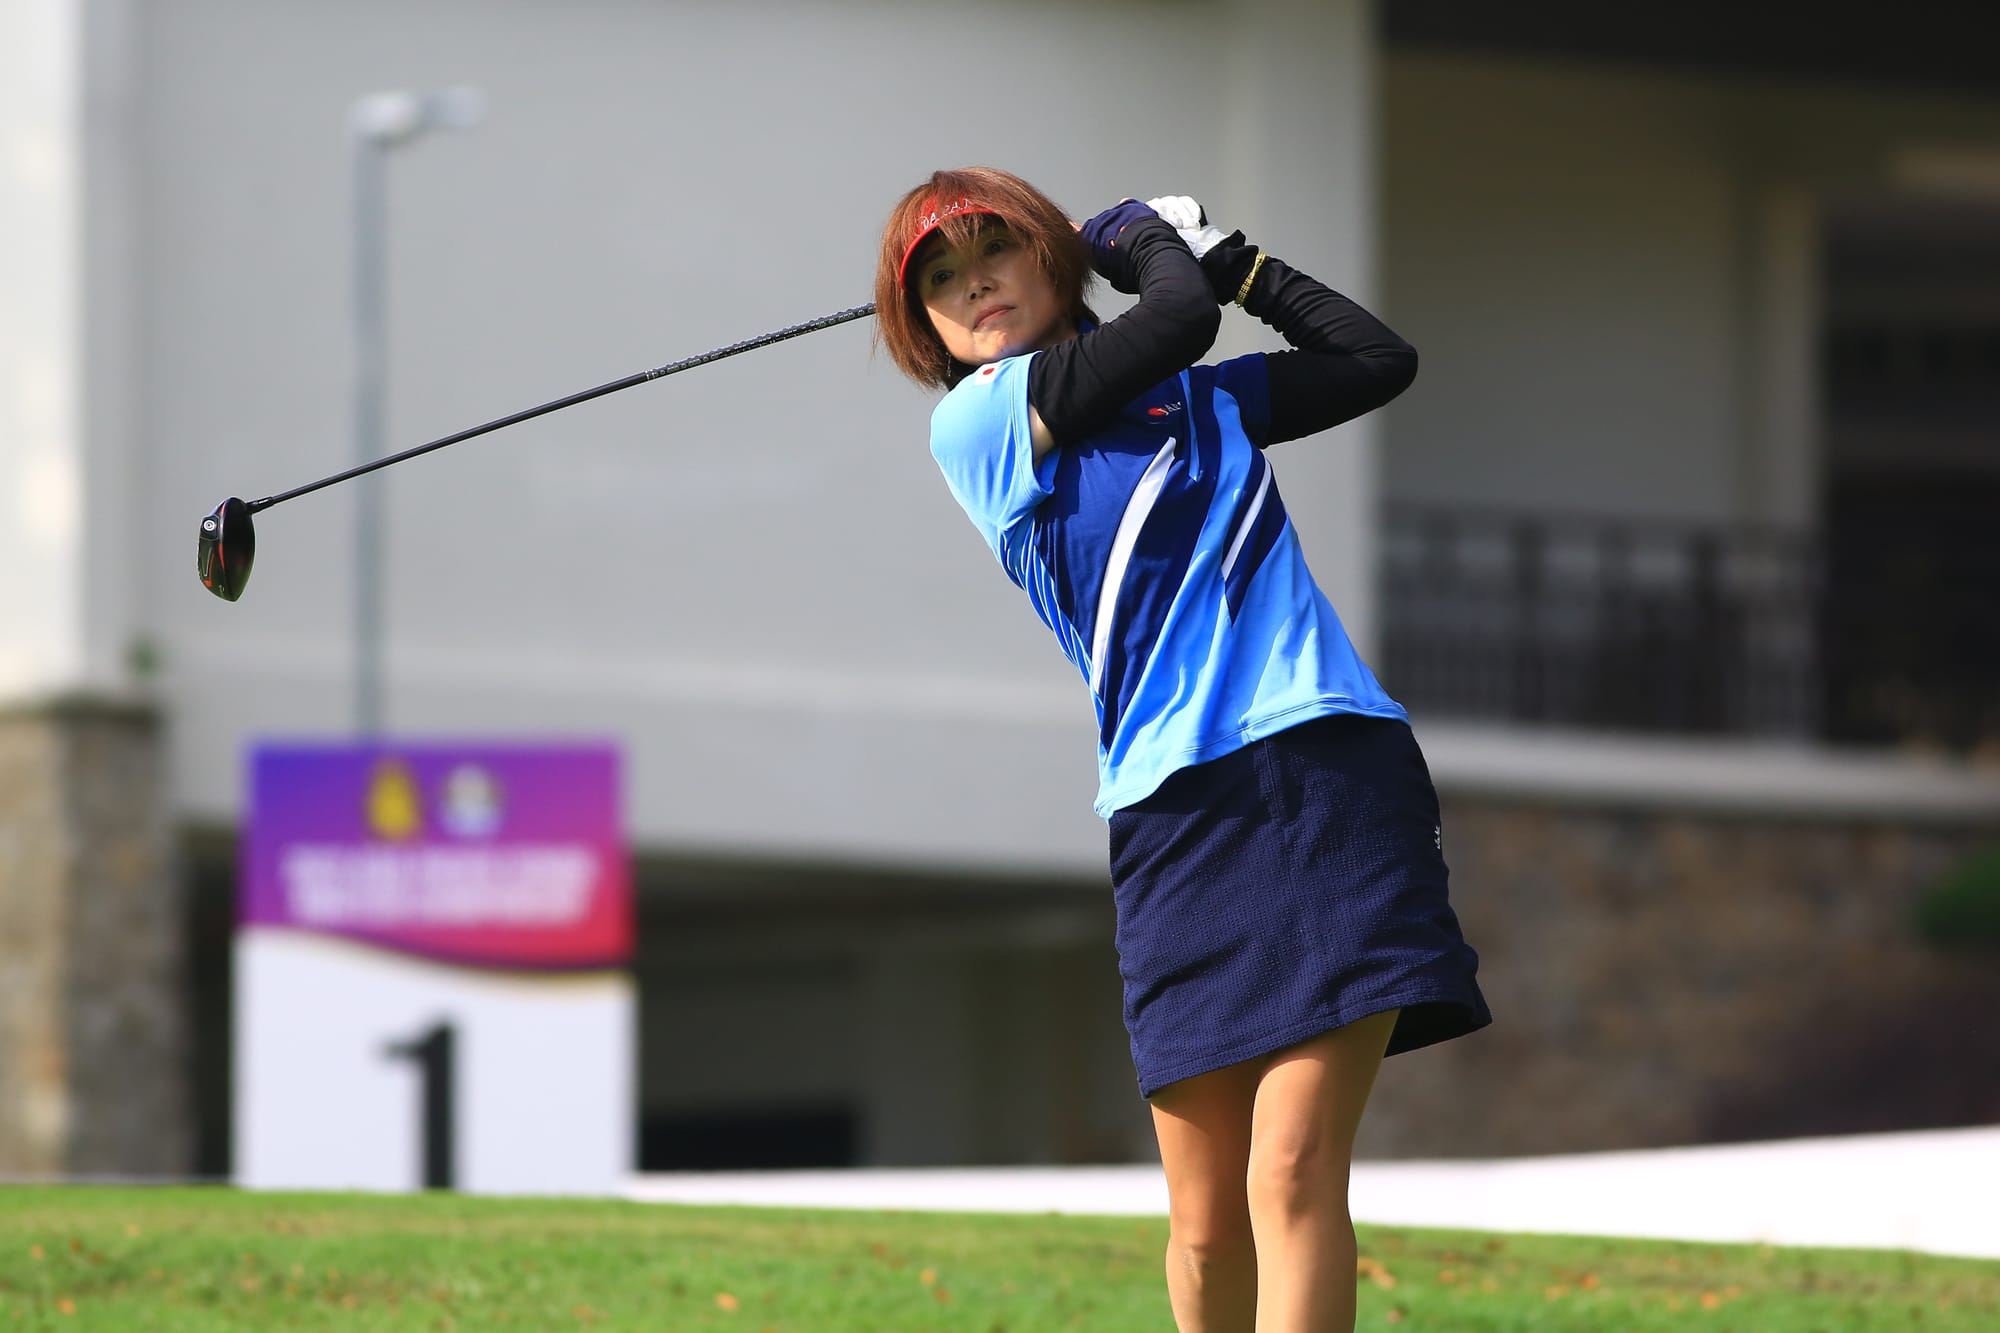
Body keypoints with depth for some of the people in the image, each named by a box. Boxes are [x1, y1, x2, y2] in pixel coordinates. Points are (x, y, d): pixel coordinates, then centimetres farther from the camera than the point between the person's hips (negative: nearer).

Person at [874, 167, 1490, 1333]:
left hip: (1333, 766, 1)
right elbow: (1180, 318, -5)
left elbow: (1378, 359, 28)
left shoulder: (1200, 399, 20)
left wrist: (1230, 257, 24)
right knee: (1209, 1226, -2)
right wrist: (1158, 242, 15)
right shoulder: (977, 420, 5)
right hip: (1176, 817, -1)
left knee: (1293, 1174, -15)